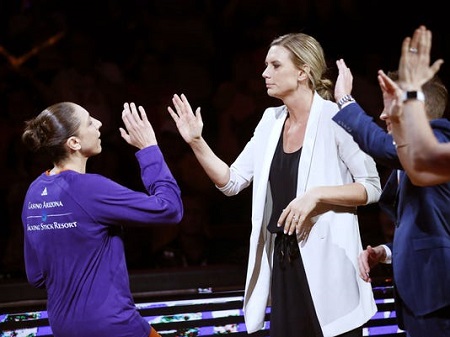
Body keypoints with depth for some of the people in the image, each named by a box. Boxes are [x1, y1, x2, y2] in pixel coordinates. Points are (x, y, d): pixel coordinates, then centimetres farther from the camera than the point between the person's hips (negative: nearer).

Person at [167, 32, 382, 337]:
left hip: (327, 259, -6)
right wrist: (196, 142, -2)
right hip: (283, 259, 7)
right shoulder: (271, 121, 9)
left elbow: (372, 187, -11)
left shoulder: (335, 118, -11)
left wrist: (316, 194, -23)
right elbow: (232, 181, 9)